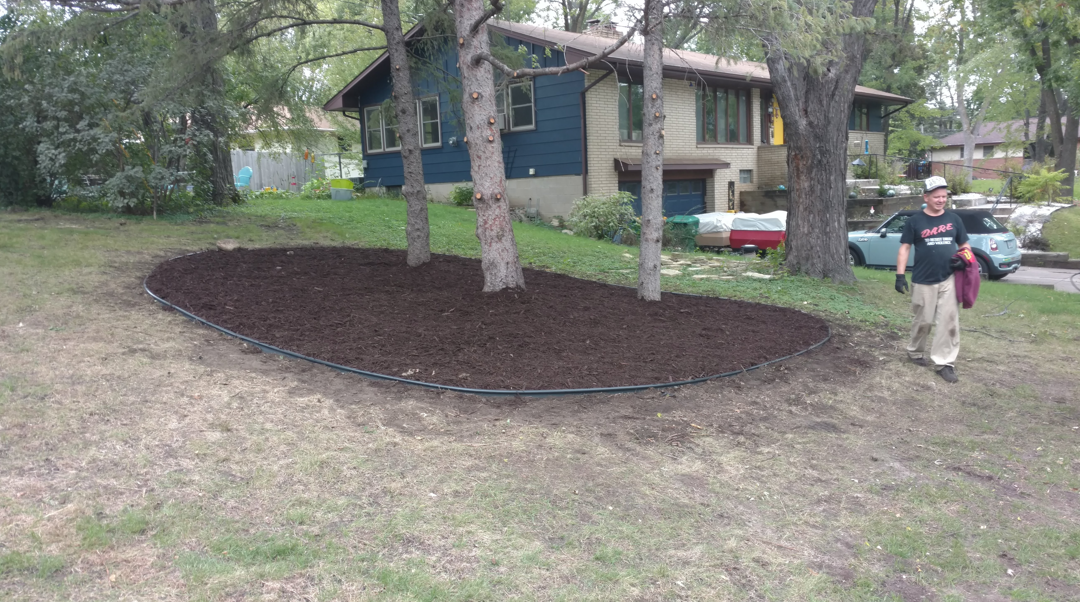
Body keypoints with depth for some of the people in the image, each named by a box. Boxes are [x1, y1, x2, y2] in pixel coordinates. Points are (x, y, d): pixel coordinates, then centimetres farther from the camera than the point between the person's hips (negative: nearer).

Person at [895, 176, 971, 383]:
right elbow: (904, 248, -1)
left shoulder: (953, 219, 8)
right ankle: (915, 352, 31)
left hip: (949, 279, 2)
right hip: (923, 281, -2)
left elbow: (964, 245, 18)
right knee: (924, 321, 7)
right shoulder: (915, 221, -1)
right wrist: (900, 275, -9)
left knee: (949, 321, -2)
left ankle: (944, 363, 4)